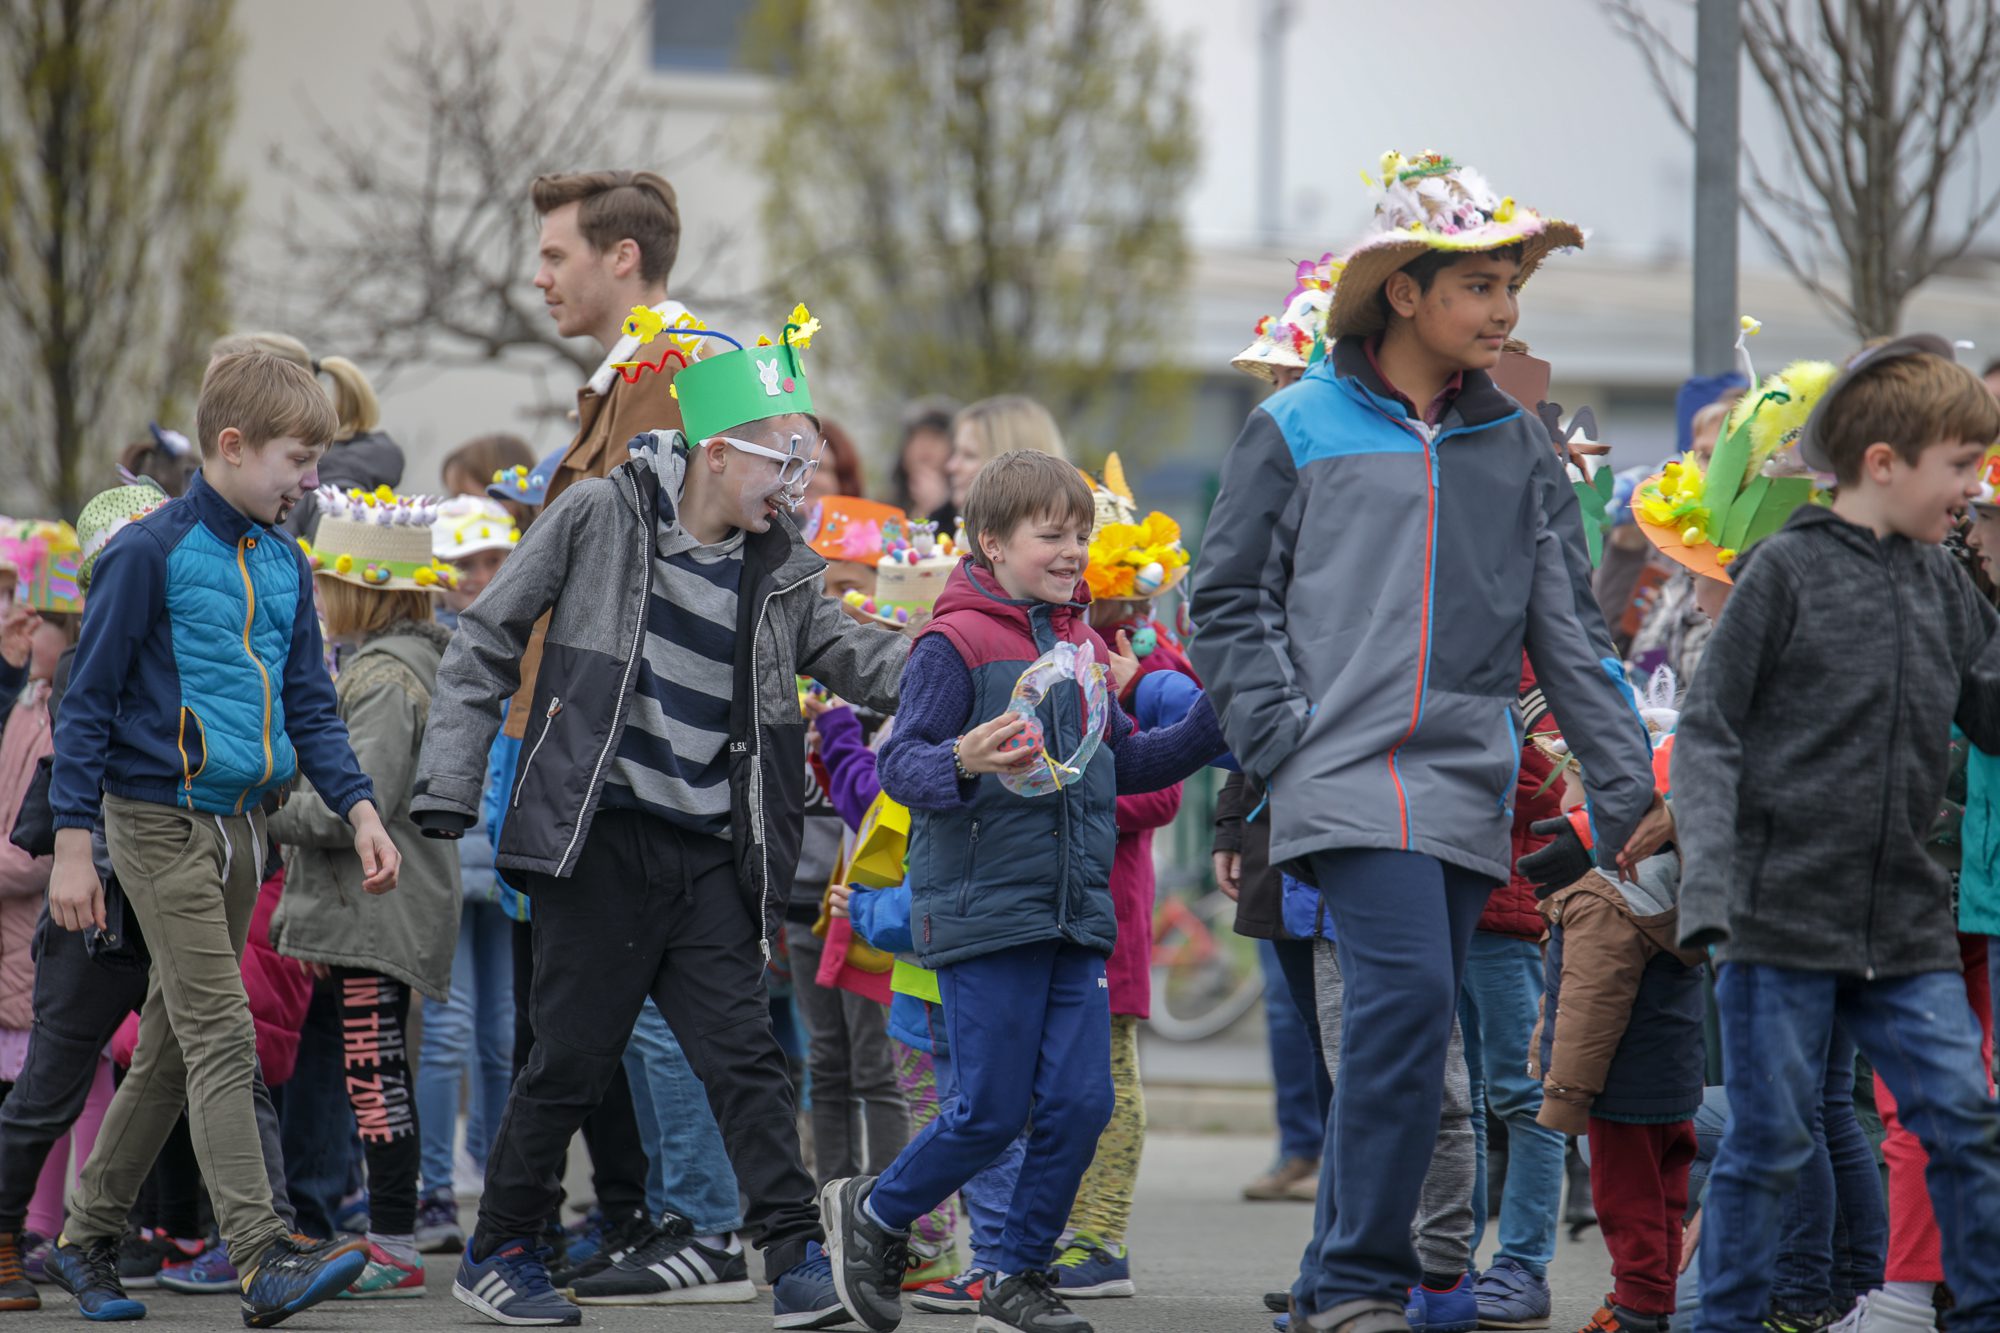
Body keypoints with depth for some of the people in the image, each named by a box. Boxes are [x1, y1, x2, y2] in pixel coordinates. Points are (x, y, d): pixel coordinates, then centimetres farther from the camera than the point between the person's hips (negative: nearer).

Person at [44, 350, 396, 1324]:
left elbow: (309, 706, 15)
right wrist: (74, 845, -11)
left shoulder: (283, 563, 10)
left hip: (242, 829, 7)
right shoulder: (150, 554, -11)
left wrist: (360, 811, 1)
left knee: (171, 1046, 12)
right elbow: (87, 703, -8)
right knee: (222, 1041, -13)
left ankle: (88, 1241, 23)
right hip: (163, 824, -7)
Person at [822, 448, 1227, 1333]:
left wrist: (1211, 727, 11)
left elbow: (1128, 764, 24)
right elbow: (899, 762, -13)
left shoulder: (1084, 648, 14)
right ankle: (872, 1214, 20)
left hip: (1075, 918, 7)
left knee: (1080, 1102, 0)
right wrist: (962, 765, -33)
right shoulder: (955, 645, -8)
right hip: (985, 916, -7)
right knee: (993, 1111, -5)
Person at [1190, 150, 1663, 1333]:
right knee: (1409, 1000, -19)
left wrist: (1634, 790, 8)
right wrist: (1283, 741, -7)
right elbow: (1229, 600, 4)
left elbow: (1569, 633, 14)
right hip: (1351, 780, -5)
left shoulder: (1518, 449, 13)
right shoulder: (1298, 429, 2)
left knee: (1409, 1030, 6)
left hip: (1472, 790, 5)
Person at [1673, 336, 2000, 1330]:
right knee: (1767, 1143, 0)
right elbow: (1709, 733, -7)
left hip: (1905, 923, 5)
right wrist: (1708, 880, -17)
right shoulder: (1785, 570, -6)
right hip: (1784, 913, -5)